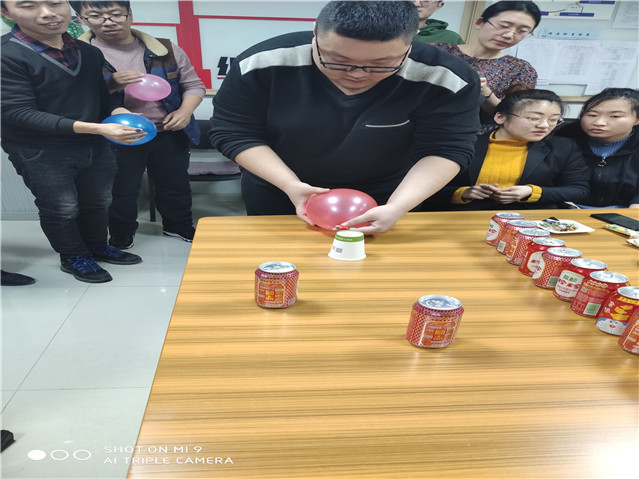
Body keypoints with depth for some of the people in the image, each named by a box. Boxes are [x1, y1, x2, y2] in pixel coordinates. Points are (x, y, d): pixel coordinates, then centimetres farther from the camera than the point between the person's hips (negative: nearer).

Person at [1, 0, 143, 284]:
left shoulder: (89, 52, 3)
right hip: (40, 152, -5)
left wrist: (120, 114, -11)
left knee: (99, 203, 16)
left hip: (94, 146, 6)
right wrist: (95, 128, -31)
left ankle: (97, 246, 39)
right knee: (61, 209, 7)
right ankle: (74, 258, 30)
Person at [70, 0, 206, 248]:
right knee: (121, 191, 10)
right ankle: (120, 237, 34)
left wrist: (185, 110, -14)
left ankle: (179, 226, 39)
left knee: (176, 184, 16)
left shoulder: (165, 49, 0)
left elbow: (193, 84, 6)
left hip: (169, 133, 2)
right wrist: (111, 84, -24)